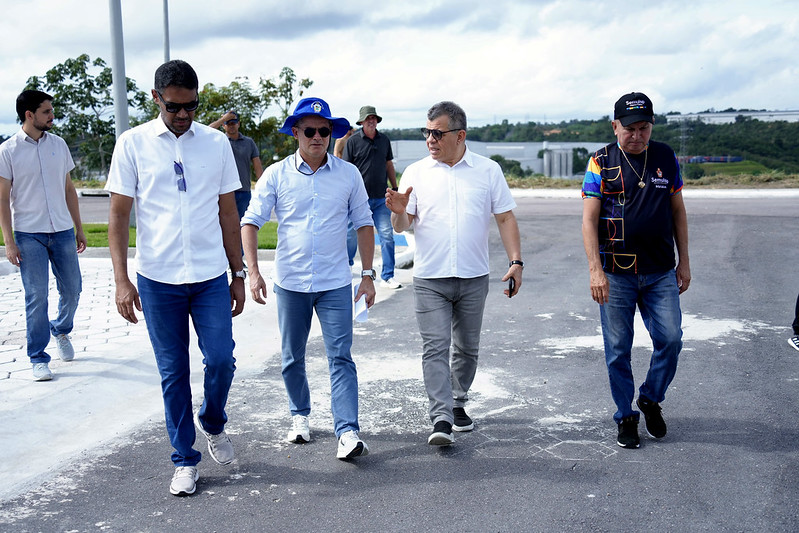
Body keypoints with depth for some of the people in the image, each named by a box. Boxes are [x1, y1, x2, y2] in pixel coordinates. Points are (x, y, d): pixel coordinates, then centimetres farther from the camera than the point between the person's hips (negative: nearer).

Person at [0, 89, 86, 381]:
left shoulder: (58, 144, 8)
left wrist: (79, 228, 13)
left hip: (62, 231, 4)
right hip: (28, 235, -4)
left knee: (72, 290, 9)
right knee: (36, 297, -3)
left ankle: (61, 330, 38)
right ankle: (38, 359, 7)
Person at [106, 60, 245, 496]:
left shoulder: (216, 143, 6)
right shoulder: (133, 144, 0)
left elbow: (228, 213, 10)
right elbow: (118, 215, -1)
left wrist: (238, 274, 9)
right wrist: (121, 279, -9)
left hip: (211, 275, 1)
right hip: (157, 279, -1)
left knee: (221, 359, -3)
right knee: (173, 372, 6)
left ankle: (212, 423, 28)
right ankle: (185, 460, 20)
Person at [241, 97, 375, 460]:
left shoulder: (348, 174, 1)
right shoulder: (276, 175, -2)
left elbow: (364, 225, 7)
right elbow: (250, 222, -1)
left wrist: (368, 274, 3)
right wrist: (253, 270, -13)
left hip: (335, 283, -1)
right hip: (290, 282, 1)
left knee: (341, 357, -5)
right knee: (292, 358, 13)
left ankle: (348, 433, -7)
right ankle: (300, 416, 32)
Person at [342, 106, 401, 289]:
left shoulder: (384, 140, 10)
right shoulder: (353, 141, -3)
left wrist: (395, 188, 18)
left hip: (381, 198, 3)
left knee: (387, 235, -2)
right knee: (352, 234, 7)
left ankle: (387, 277, 5)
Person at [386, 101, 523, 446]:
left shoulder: (488, 171, 4)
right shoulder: (416, 173, 4)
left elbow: (505, 218, 5)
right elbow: (402, 226, 4)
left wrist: (516, 262, -5)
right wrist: (399, 211, -19)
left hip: (473, 278, 1)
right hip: (429, 279, -1)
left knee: (467, 348, 12)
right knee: (435, 348, -9)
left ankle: (457, 404, 29)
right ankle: (441, 419, -10)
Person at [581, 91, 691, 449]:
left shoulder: (666, 158, 7)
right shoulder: (601, 163, -3)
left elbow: (677, 211, 14)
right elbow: (589, 219, -6)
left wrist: (684, 261, 11)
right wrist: (595, 270, -15)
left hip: (661, 272, 3)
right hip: (616, 274, -2)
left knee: (670, 339, -4)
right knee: (618, 349, 3)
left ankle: (650, 399, 21)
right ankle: (626, 417, 19)